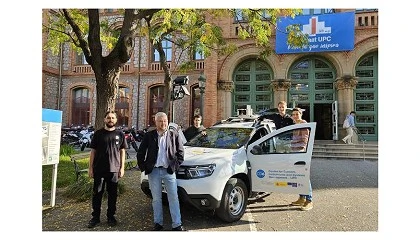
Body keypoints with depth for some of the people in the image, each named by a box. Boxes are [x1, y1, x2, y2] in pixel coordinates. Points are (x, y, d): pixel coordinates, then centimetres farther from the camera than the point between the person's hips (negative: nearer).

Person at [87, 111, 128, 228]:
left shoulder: (120, 134, 4)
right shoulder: (98, 133, 3)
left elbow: (122, 151, 6)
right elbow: (93, 151, 5)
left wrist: (122, 168, 1)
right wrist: (90, 168, 1)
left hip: (114, 169, 0)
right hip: (99, 169, 0)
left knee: (112, 194, 9)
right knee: (97, 193, 7)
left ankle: (111, 216, 23)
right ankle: (95, 217, 21)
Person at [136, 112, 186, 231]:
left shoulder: (174, 135, 1)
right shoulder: (149, 136, 3)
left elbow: (180, 152, 4)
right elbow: (140, 152, 7)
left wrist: (175, 166, -3)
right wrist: (143, 167, 1)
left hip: (169, 171, -1)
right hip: (153, 171, 1)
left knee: (173, 198, 2)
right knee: (156, 199, 11)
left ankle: (177, 224, 10)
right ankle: (158, 223, 25)